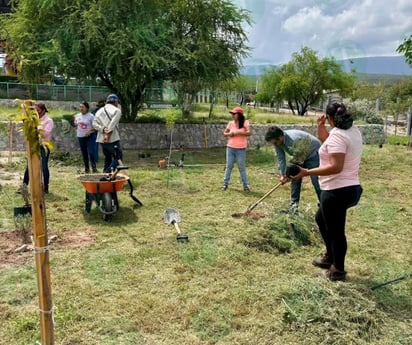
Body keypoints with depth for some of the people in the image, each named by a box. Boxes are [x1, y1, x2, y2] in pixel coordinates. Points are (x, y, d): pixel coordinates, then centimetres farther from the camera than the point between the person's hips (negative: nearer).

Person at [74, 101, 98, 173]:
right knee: (84, 153, 10)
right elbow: (76, 125, 23)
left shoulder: (91, 116, -7)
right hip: (80, 137, 5)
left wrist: (90, 131, -21)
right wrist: (76, 130, 7)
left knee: (91, 152, -13)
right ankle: (86, 168, 19)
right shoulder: (77, 116, 9)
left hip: (90, 136, -5)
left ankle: (94, 167, -6)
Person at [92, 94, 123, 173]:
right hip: (112, 139, -7)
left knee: (107, 158, 18)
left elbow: (94, 123, 3)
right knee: (118, 157, -2)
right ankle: (108, 172, -20)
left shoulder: (100, 110, 16)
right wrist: (108, 134, -19)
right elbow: (112, 124, -15)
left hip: (102, 139, 7)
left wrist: (102, 129, -8)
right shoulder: (117, 110, -2)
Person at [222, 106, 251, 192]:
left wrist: (237, 132, -21)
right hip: (230, 148, 4)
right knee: (228, 166, 10)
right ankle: (225, 184, 20)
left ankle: (246, 185, 10)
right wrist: (229, 134, -10)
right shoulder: (231, 123, 5)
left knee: (242, 168, 2)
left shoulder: (245, 122, -5)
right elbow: (224, 134, 11)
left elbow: (248, 133, -18)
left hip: (241, 149, -3)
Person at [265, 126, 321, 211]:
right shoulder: (277, 141, -15)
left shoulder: (294, 140, -38)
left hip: (313, 153, -8)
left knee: (316, 181, -13)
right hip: (299, 154, 8)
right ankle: (293, 204, 10)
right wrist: (282, 175, -18)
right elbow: (280, 159, -11)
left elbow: (297, 160, -29)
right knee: (295, 178, 4)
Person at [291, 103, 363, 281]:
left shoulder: (337, 135, -20)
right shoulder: (353, 131, 9)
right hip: (349, 188, 11)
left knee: (335, 230, 4)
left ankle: (338, 271, 20)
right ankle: (330, 257, 36)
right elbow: (328, 143, 19)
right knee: (321, 218, 25)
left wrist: (307, 172, -28)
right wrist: (320, 126, 11)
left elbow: (335, 167, -28)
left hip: (337, 191, -11)